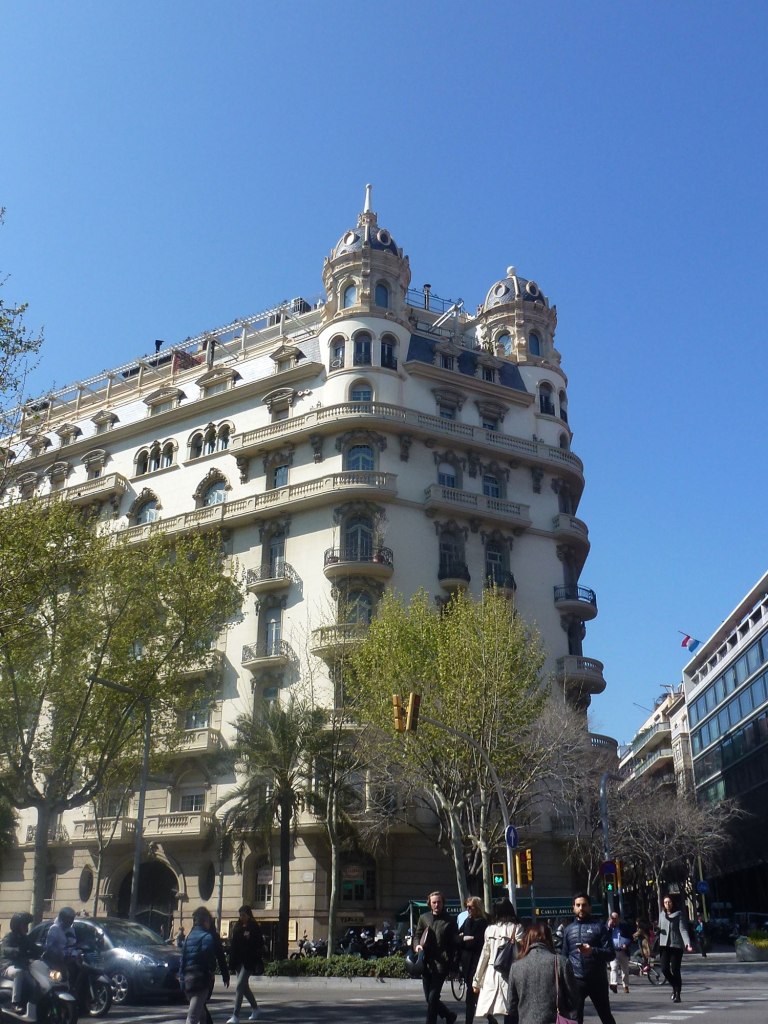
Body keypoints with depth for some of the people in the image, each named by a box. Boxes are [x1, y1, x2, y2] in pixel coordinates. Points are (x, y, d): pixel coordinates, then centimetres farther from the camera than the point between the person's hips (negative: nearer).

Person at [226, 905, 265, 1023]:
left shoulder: (255, 928, -6)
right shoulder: (237, 927, 9)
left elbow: (259, 946, -9)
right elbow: (232, 945, 10)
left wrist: (258, 963, -17)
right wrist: (232, 963, 7)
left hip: (248, 962, -6)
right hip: (238, 962, 6)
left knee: (239, 987, -12)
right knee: (244, 987, 15)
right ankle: (255, 1008, 34)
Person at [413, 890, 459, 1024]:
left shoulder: (449, 921, -1)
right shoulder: (424, 918, 10)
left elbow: (454, 943, -1)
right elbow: (417, 935, 18)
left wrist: (447, 959, -9)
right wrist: (417, 945, -3)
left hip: (441, 964, -5)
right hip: (426, 963, 5)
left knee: (433, 997, -9)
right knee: (429, 998, 11)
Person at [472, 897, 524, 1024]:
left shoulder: (489, 929, 7)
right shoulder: (517, 928, -1)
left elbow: (484, 955, 10)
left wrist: (477, 980, 17)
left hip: (490, 974, 2)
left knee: (489, 1013, 7)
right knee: (508, 1014, -2)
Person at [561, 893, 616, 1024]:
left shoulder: (599, 926, 1)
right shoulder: (568, 929, 11)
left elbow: (610, 953, -5)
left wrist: (593, 951, -22)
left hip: (597, 980, -2)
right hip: (576, 980, 2)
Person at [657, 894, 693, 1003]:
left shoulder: (678, 915, -3)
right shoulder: (661, 914, 10)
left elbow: (683, 930, -11)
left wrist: (687, 944, -22)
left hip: (676, 945, -4)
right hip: (664, 945, 4)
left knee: (675, 970, -3)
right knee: (664, 969, -4)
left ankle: (677, 995, 9)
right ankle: (675, 987, 23)